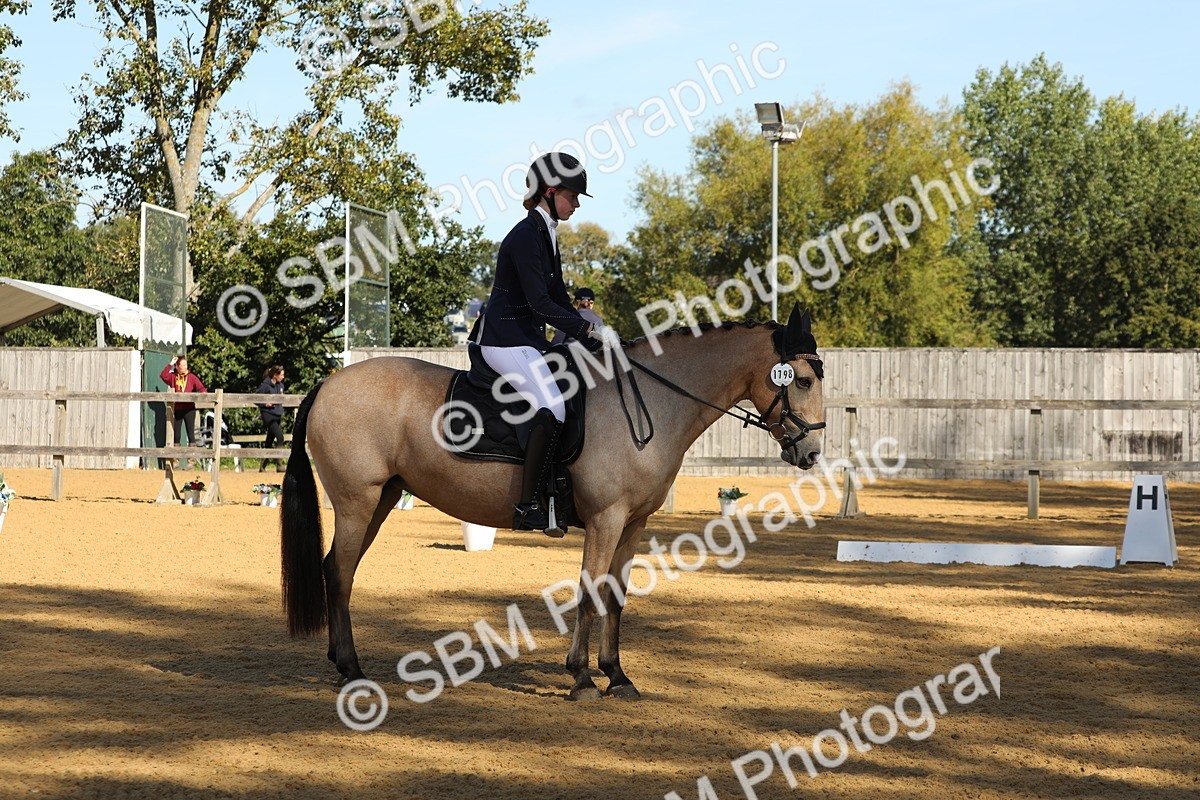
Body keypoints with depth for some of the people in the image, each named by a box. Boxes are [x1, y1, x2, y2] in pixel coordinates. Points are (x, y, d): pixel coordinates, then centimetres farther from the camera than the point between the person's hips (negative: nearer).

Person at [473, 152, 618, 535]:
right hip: (505, 339, -11)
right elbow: (540, 303, -24)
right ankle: (528, 506, -27)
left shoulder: (546, 236, 14)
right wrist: (589, 329, -25)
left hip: (529, 339, 11)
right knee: (552, 406, -27)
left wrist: (595, 341, 8)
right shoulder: (525, 237, -16)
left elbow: (558, 299, 17)